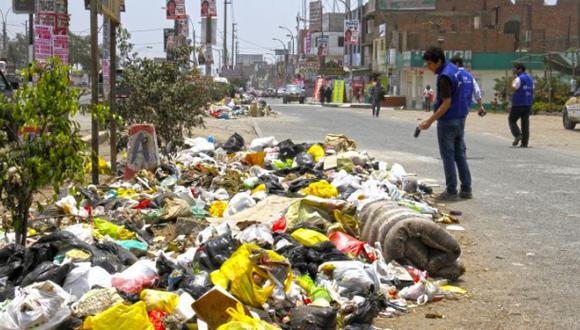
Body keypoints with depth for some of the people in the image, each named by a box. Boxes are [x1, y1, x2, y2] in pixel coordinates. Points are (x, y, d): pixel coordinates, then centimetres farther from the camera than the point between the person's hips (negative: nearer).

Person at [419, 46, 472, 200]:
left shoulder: (444, 77, -21)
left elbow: (447, 103, -23)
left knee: (448, 156, -2)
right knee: (460, 154, 13)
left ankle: (451, 192, 2)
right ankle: (466, 189, 16)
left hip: (448, 121, -9)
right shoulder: (453, 68, 8)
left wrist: (430, 121, -21)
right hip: (460, 118, 9)